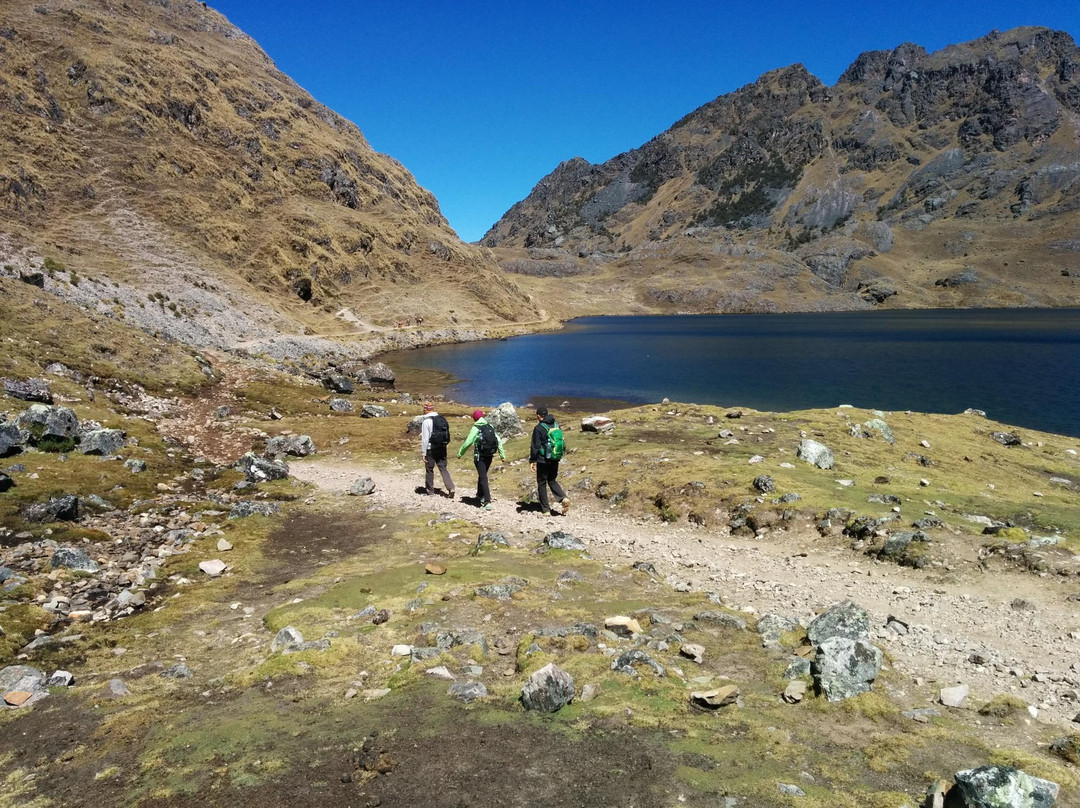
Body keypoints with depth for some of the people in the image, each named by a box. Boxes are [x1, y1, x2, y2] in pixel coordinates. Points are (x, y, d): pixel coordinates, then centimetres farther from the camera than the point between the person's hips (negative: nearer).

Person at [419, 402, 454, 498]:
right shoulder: (442, 419, 7)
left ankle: (430, 489, 22)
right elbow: (447, 434, 12)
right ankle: (450, 488, -7)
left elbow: (425, 438, -14)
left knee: (429, 469, 11)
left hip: (431, 449, -5)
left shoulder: (426, 421, -13)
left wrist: (423, 452, -11)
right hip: (442, 448, 5)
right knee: (443, 468, 7)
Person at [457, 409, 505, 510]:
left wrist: (460, 453, -1)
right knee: (482, 475, 24)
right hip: (489, 456, 5)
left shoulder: (475, 429, -11)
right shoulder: (491, 427, 4)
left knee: (483, 478, -4)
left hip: (479, 457, -5)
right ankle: (480, 495, 40)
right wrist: (502, 455, 9)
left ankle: (487, 501, -12)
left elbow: (468, 443, -14)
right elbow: (499, 441, 3)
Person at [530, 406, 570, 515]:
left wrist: (532, 460, -5)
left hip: (543, 460, -6)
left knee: (542, 484, 6)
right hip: (555, 460, 6)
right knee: (552, 481, 19)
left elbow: (535, 446, -13)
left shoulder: (538, 428, -13)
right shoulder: (556, 425, 6)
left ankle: (545, 509, 7)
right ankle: (564, 498, -3)